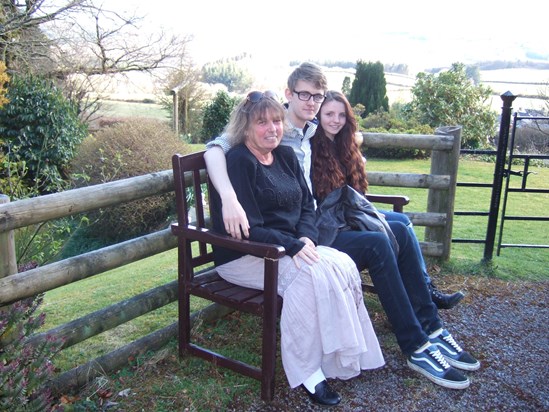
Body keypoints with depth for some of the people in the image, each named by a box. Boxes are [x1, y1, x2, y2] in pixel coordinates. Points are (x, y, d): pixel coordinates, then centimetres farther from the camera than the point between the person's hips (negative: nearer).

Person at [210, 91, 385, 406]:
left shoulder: (286, 156, 11)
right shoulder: (238, 161, -13)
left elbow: (307, 206, 10)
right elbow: (248, 228, -19)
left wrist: (307, 238, -10)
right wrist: (292, 246, -26)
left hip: (291, 247, 7)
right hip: (242, 256, -7)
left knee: (343, 265, -18)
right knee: (311, 272, -31)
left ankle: (347, 354, -8)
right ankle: (307, 373, -20)